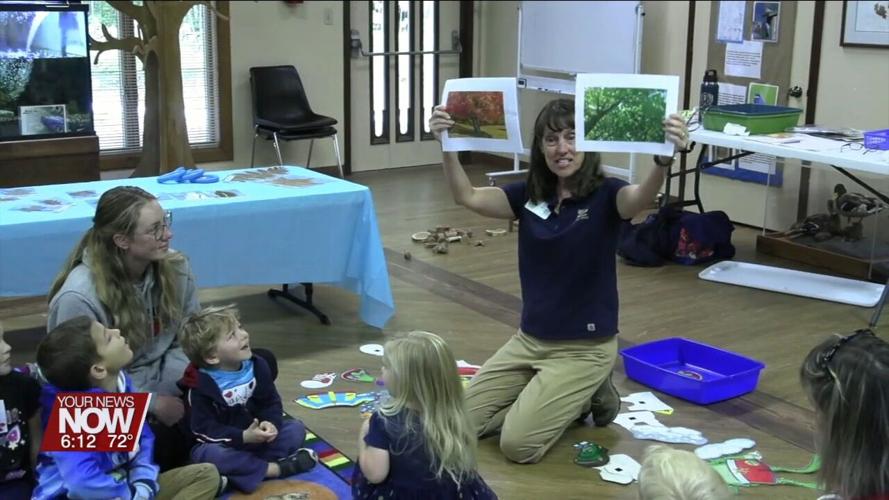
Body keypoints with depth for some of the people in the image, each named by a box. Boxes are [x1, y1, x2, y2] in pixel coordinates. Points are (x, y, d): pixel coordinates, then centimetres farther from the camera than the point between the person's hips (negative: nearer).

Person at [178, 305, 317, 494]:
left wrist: (271, 424, -23)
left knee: (296, 429, -10)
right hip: (224, 444, -5)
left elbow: (271, 402, 0)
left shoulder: (257, 366, -4)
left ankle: (247, 468, -28)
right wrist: (243, 437, -30)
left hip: (257, 438, 5)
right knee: (209, 454, -37)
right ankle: (275, 468, -30)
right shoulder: (201, 385, -19)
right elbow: (204, 430, -21)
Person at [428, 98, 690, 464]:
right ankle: (566, 399, 20)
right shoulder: (530, 195, 1)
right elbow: (467, 197, -7)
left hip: (584, 347, -6)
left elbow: (642, 197, -37)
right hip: (529, 339, 6)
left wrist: (665, 158, -59)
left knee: (517, 443, -17)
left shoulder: (605, 195, -15)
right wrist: (447, 145, -24)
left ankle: (588, 398, 9)